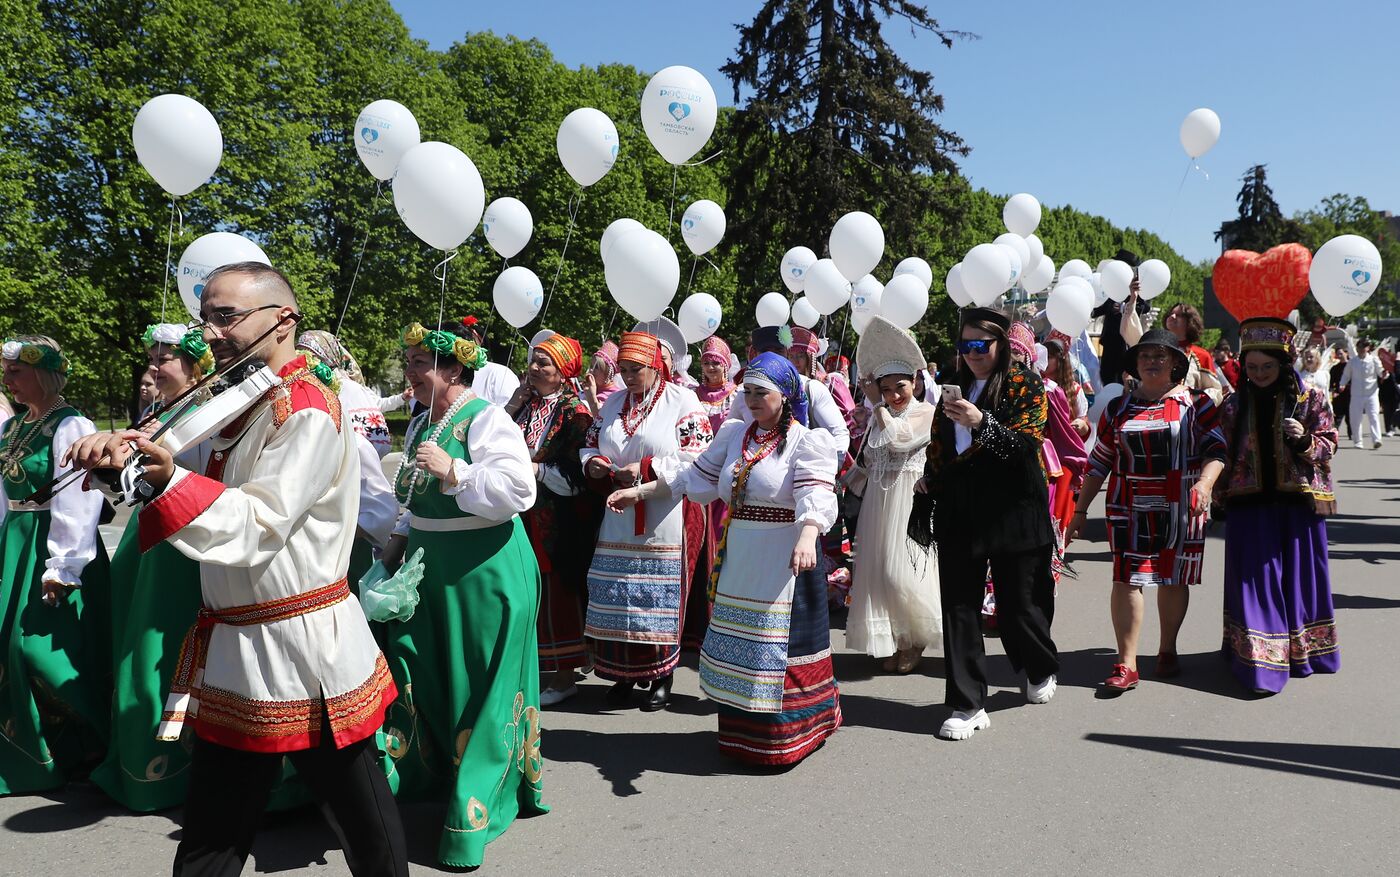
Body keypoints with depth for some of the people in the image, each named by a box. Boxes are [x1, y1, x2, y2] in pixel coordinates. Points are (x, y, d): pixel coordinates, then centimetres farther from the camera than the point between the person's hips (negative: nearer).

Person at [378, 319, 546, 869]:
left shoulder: (487, 419, -14)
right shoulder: (421, 425, 11)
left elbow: (518, 491, -25)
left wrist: (453, 470, -26)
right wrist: (402, 536, 11)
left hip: (483, 572, -8)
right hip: (428, 570, 8)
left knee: (479, 689, 2)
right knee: (421, 674, 12)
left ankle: (475, 805, 15)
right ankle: (420, 774, 30)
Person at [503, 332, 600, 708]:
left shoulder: (574, 412, -10)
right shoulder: (527, 404, 9)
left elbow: (578, 476, -14)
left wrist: (536, 470, -17)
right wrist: (513, 405, -2)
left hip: (559, 521, -6)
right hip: (524, 516, 6)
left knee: (558, 590, 2)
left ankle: (565, 674, 14)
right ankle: (535, 664, 27)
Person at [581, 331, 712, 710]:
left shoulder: (682, 401, -3)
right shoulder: (613, 403, 15)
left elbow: (695, 456, -11)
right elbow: (590, 445, 19)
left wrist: (646, 469, -18)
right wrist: (593, 462, -5)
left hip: (663, 519, -5)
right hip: (619, 515, 5)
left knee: (659, 596, -1)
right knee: (615, 596, 5)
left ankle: (662, 676, 14)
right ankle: (623, 674, 19)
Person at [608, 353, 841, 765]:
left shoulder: (807, 441, -10)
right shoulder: (734, 434, 10)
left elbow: (816, 496, -25)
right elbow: (696, 476, 18)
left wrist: (807, 539, -45)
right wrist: (639, 492, 16)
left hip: (784, 562, -6)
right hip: (738, 560, 6)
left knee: (778, 649, -2)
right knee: (738, 648, 13)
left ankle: (784, 738, 14)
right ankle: (742, 732, 28)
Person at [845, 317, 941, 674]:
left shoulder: (926, 412, -5)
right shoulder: (878, 417, 13)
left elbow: (896, 435, -20)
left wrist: (877, 405, -7)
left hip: (909, 499, -6)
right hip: (878, 499, 6)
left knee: (902, 573, -7)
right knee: (878, 570, 5)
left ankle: (917, 639, 15)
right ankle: (893, 642, 18)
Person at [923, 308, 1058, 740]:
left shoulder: (1025, 384, -3)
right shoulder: (957, 385, 14)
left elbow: (1026, 444, -16)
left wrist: (981, 422, -28)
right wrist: (930, 480, 14)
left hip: (1012, 511, -4)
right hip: (958, 512, 4)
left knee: (1018, 603, 7)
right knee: (959, 606, 0)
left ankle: (1041, 670, 38)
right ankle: (967, 704, 7)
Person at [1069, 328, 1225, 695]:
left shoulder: (1196, 404, 3)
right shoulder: (1117, 409, 9)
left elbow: (1216, 449, -3)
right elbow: (1098, 463, 11)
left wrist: (1204, 482, -23)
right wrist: (1080, 511, 9)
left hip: (1181, 511, -1)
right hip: (1129, 510, 1)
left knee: (1174, 578, 10)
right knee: (1127, 579, -6)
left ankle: (1167, 650, 29)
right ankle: (1126, 664, -2)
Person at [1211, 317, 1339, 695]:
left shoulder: (1311, 398, 2)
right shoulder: (1234, 404, 6)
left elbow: (1328, 444, 4)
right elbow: (1222, 453, 11)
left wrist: (1305, 441, -16)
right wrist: (1219, 495, 6)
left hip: (1298, 503, 0)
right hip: (1250, 505, 1)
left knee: (1298, 575, 8)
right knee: (1256, 580, -1)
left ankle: (1300, 652, 26)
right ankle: (1261, 662, 3)